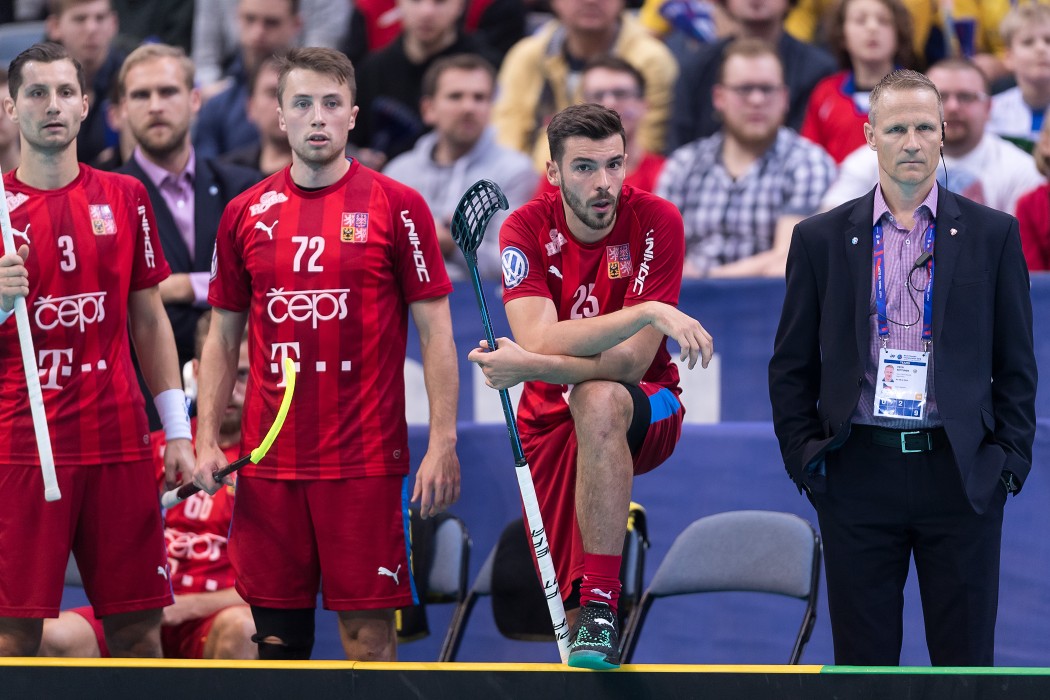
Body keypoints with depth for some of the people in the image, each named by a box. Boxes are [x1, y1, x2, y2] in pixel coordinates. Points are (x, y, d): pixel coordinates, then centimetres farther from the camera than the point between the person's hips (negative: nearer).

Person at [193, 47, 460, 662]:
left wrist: (443, 443, -9)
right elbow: (224, 338, 14)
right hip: (268, 461, 3)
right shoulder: (246, 214, 8)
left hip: (365, 458, -3)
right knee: (278, 633, 6)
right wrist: (207, 440, 4)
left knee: (369, 632, -3)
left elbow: (435, 331, -2)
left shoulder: (397, 207, -2)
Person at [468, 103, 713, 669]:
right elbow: (539, 340, -28)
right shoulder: (526, 230, -12)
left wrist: (531, 366, -34)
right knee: (564, 608, -1)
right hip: (550, 422, 3)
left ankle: (600, 607, -37)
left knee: (598, 400, -39)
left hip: (646, 415, -3)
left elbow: (630, 362, -23)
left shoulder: (655, 221, -16)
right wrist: (648, 313, -38)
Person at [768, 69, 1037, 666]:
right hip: (859, 476, 0)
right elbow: (791, 366, 9)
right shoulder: (821, 238, 6)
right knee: (862, 660, 4)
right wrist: (804, 458, 1)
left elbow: (1017, 363, 7)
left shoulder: (993, 234, 5)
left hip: (961, 478, 0)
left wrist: (1011, 459, -1)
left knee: (966, 661, 2)